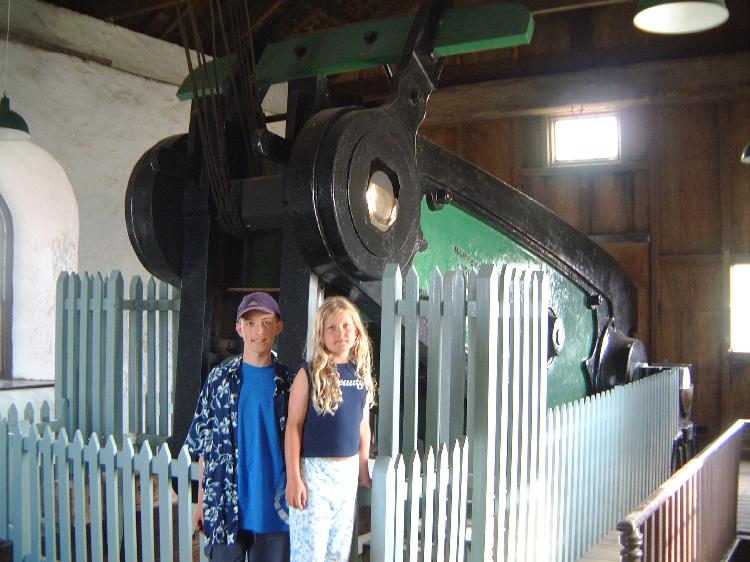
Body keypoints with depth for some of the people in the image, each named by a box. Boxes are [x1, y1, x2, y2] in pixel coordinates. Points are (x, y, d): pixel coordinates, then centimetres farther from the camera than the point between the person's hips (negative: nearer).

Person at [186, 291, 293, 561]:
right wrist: (201, 502, 2)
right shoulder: (219, 378, 1)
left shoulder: (288, 382, 2)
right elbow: (204, 446, 4)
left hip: (274, 506, 1)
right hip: (226, 506, 0)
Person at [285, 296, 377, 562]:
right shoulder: (310, 373, -8)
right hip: (314, 469, -5)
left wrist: (364, 469, 15)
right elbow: (294, 426, -9)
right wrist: (293, 478, -13)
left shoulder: (361, 374, 7)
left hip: (348, 470, 5)